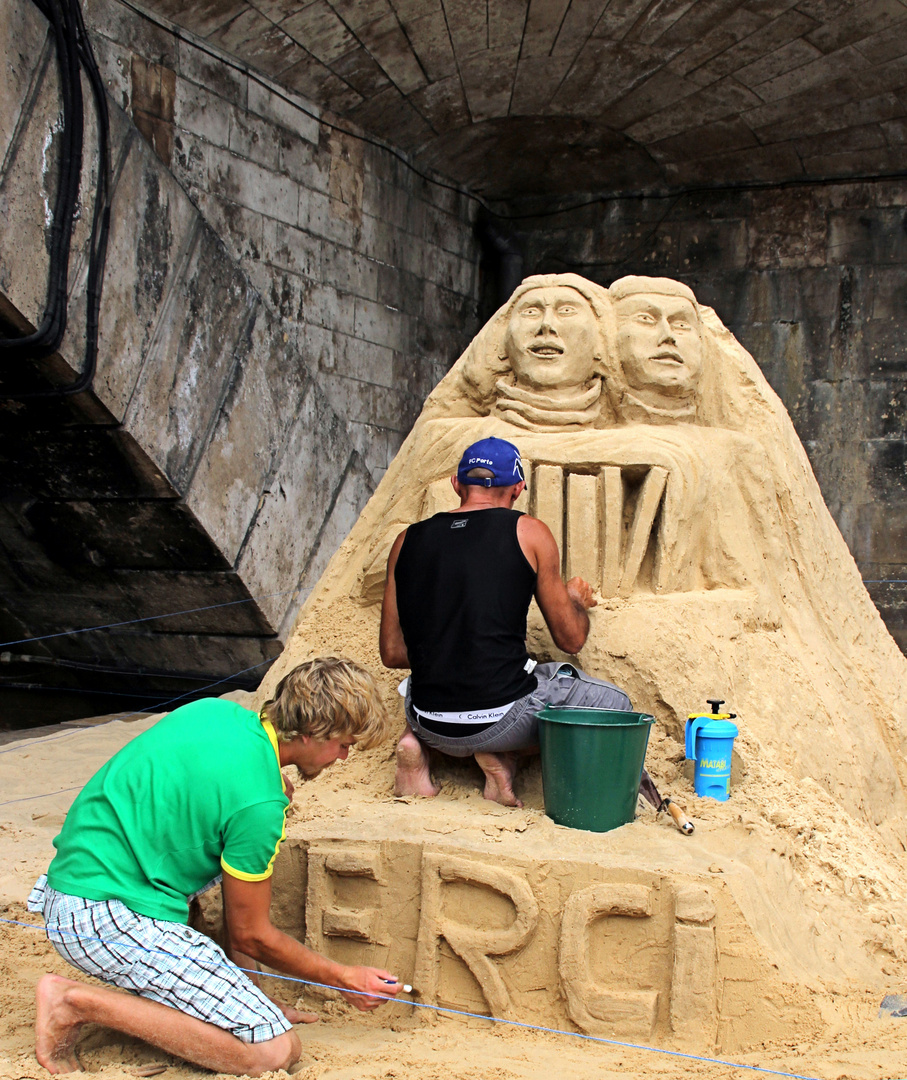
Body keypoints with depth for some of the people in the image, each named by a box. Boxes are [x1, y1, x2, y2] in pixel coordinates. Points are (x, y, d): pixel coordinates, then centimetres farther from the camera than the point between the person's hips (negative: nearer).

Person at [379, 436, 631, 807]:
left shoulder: (408, 540, 6)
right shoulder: (528, 532, -3)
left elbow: (391, 653, 10)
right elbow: (570, 639, 3)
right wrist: (576, 599, 26)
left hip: (432, 726, 4)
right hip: (502, 718, -4)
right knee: (615, 705, 19)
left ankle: (417, 743, 8)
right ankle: (505, 753, 0)